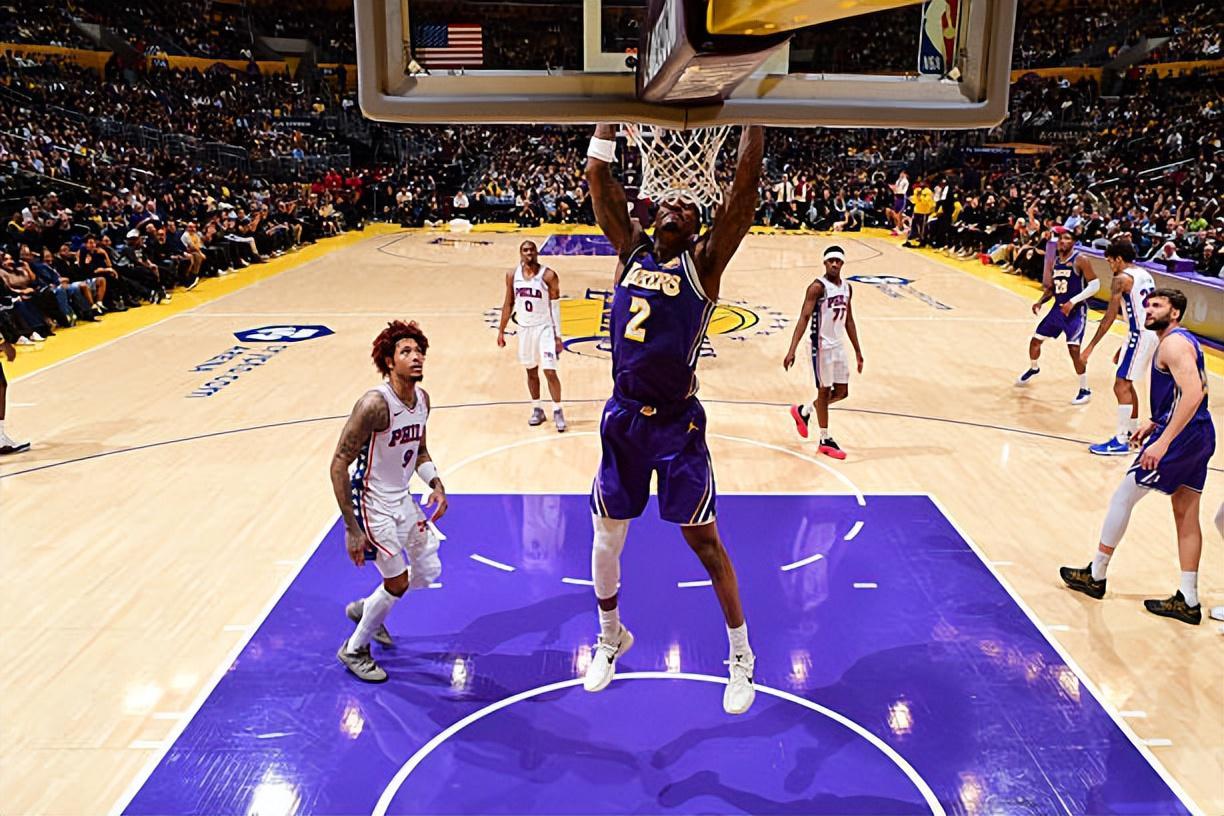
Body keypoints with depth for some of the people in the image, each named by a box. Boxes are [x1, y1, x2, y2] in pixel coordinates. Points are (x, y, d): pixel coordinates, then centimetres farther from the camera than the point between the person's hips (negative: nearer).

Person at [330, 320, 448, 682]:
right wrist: (352, 528, -25)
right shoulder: (375, 404, -27)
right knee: (398, 582, -1)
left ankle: (365, 610, 40)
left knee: (428, 571, 15)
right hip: (373, 504, -8)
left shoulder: (422, 398, -2)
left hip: (403, 499, 8)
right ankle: (354, 650, 23)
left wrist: (435, 483, -4)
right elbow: (339, 464, -25)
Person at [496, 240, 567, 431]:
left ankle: (558, 411, 4)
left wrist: (558, 335, -12)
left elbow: (555, 307, -9)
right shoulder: (512, 275, 1)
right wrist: (501, 330, 10)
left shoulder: (548, 276, -11)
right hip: (524, 328, 4)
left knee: (550, 371, -8)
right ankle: (537, 409, 25)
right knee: (531, 371, 12)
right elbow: (508, 303, 10)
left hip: (544, 328, -4)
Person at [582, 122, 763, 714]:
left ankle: (741, 656, 26)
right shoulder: (631, 249, 6)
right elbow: (597, 175, 4)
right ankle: (611, 636, 40)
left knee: (703, 540, 6)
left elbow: (746, 181, -13)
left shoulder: (703, 261, -4)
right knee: (606, 537, 15)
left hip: (677, 426, -4)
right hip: (623, 419, 4)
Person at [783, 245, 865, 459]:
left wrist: (858, 351, 16)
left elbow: (849, 320, 16)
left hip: (838, 345, 7)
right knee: (824, 391, 2)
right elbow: (804, 318, -20)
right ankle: (826, 441, 14)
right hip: (821, 346, -7)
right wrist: (792, 350, -28)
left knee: (842, 392, 11)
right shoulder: (817, 287, -14)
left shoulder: (846, 288, 8)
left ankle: (803, 411, 31)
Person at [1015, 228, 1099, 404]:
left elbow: (1095, 285, -17)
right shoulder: (1054, 261, 7)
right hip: (1058, 308, 7)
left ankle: (1085, 390, -2)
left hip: (1076, 311, -7)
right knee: (1035, 340, 14)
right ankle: (1033, 369, 44)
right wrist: (1041, 302, 1)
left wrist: (1073, 301, -25)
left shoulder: (1080, 260, -14)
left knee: (1074, 350, -16)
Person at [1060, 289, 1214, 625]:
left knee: (1123, 496, 2)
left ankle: (1095, 576, 13)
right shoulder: (1185, 340, 17)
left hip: (1181, 436, -10)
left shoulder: (1173, 343, -15)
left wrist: (1163, 442, -29)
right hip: (1201, 435, 10)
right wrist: (1155, 423, 21)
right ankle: (1188, 602, 17)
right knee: (1186, 515, 12)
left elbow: (1193, 394, -27)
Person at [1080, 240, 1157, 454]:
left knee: (1121, 386, -6)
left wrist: (1090, 347, -12)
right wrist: (1125, 347, 26)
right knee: (1127, 383, 20)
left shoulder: (1122, 279, -11)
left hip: (1140, 335, -9)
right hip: (1152, 332, 9)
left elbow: (1109, 317, -15)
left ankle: (1120, 441, -6)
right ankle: (1133, 431, 30)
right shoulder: (1145, 274, 17)